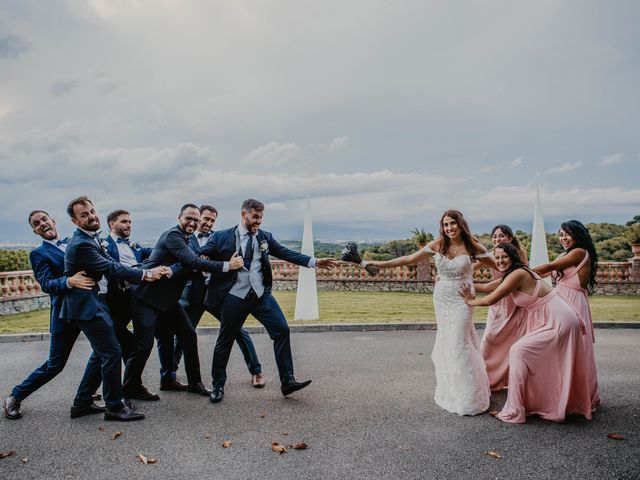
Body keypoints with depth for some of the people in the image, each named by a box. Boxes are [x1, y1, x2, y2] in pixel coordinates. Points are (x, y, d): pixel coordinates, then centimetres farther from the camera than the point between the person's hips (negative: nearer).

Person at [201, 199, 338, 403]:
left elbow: (287, 253, 2)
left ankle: (287, 381, 2)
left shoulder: (265, 237, 8)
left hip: (261, 294, 3)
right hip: (234, 296, -2)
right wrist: (225, 266, -15)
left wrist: (315, 262, -7)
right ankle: (218, 386, 28)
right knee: (225, 342, 8)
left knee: (282, 330, -8)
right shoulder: (222, 237, -1)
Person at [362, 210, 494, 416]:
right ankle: (450, 391, 25)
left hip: (462, 299, -3)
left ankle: (467, 396, 12)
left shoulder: (473, 247, -8)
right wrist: (378, 264, -5)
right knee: (447, 342, 9)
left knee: (458, 343, -5)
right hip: (441, 298, 3)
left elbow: (497, 266, 1)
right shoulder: (437, 245, -3)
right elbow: (409, 259, -2)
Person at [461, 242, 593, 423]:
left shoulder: (517, 274, -19)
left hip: (558, 322, -10)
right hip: (556, 320, 10)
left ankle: (515, 411, -6)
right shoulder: (511, 275, 9)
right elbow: (487, 286, 14)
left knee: (518, 352, -12)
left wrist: (471, 302, -2)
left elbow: (491, 299, -18)